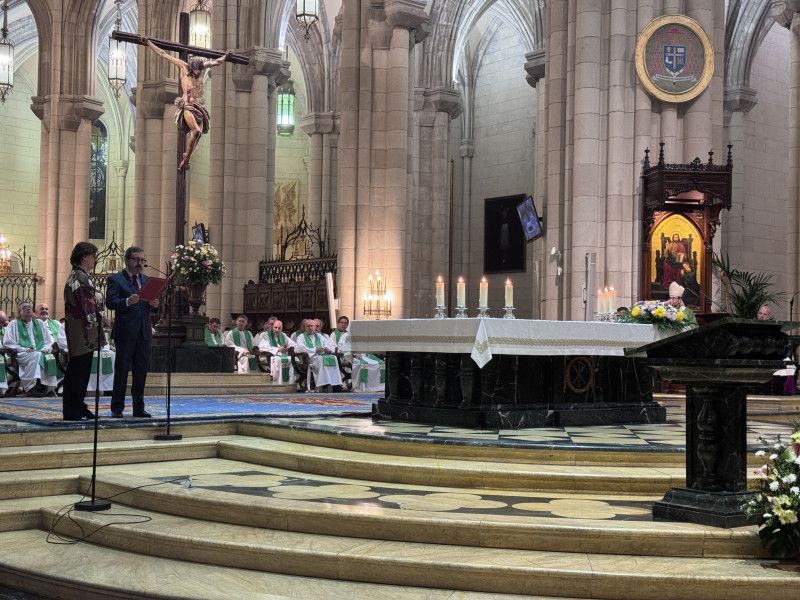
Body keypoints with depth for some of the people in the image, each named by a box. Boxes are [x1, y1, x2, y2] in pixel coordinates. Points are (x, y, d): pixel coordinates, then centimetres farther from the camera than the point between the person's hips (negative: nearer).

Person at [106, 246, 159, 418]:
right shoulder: (116, 279, -1)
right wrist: (127, 302, -28)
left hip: (144, 332, 6)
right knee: (122, 370, 0)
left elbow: (151, 307, 18)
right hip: (125, 332, -5)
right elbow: (110, 302, -13)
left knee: (141, 372, 7)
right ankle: (117, 408, 6)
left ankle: (138, 408, 14)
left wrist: (154, 304, -5)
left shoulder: (146, 280, 17)